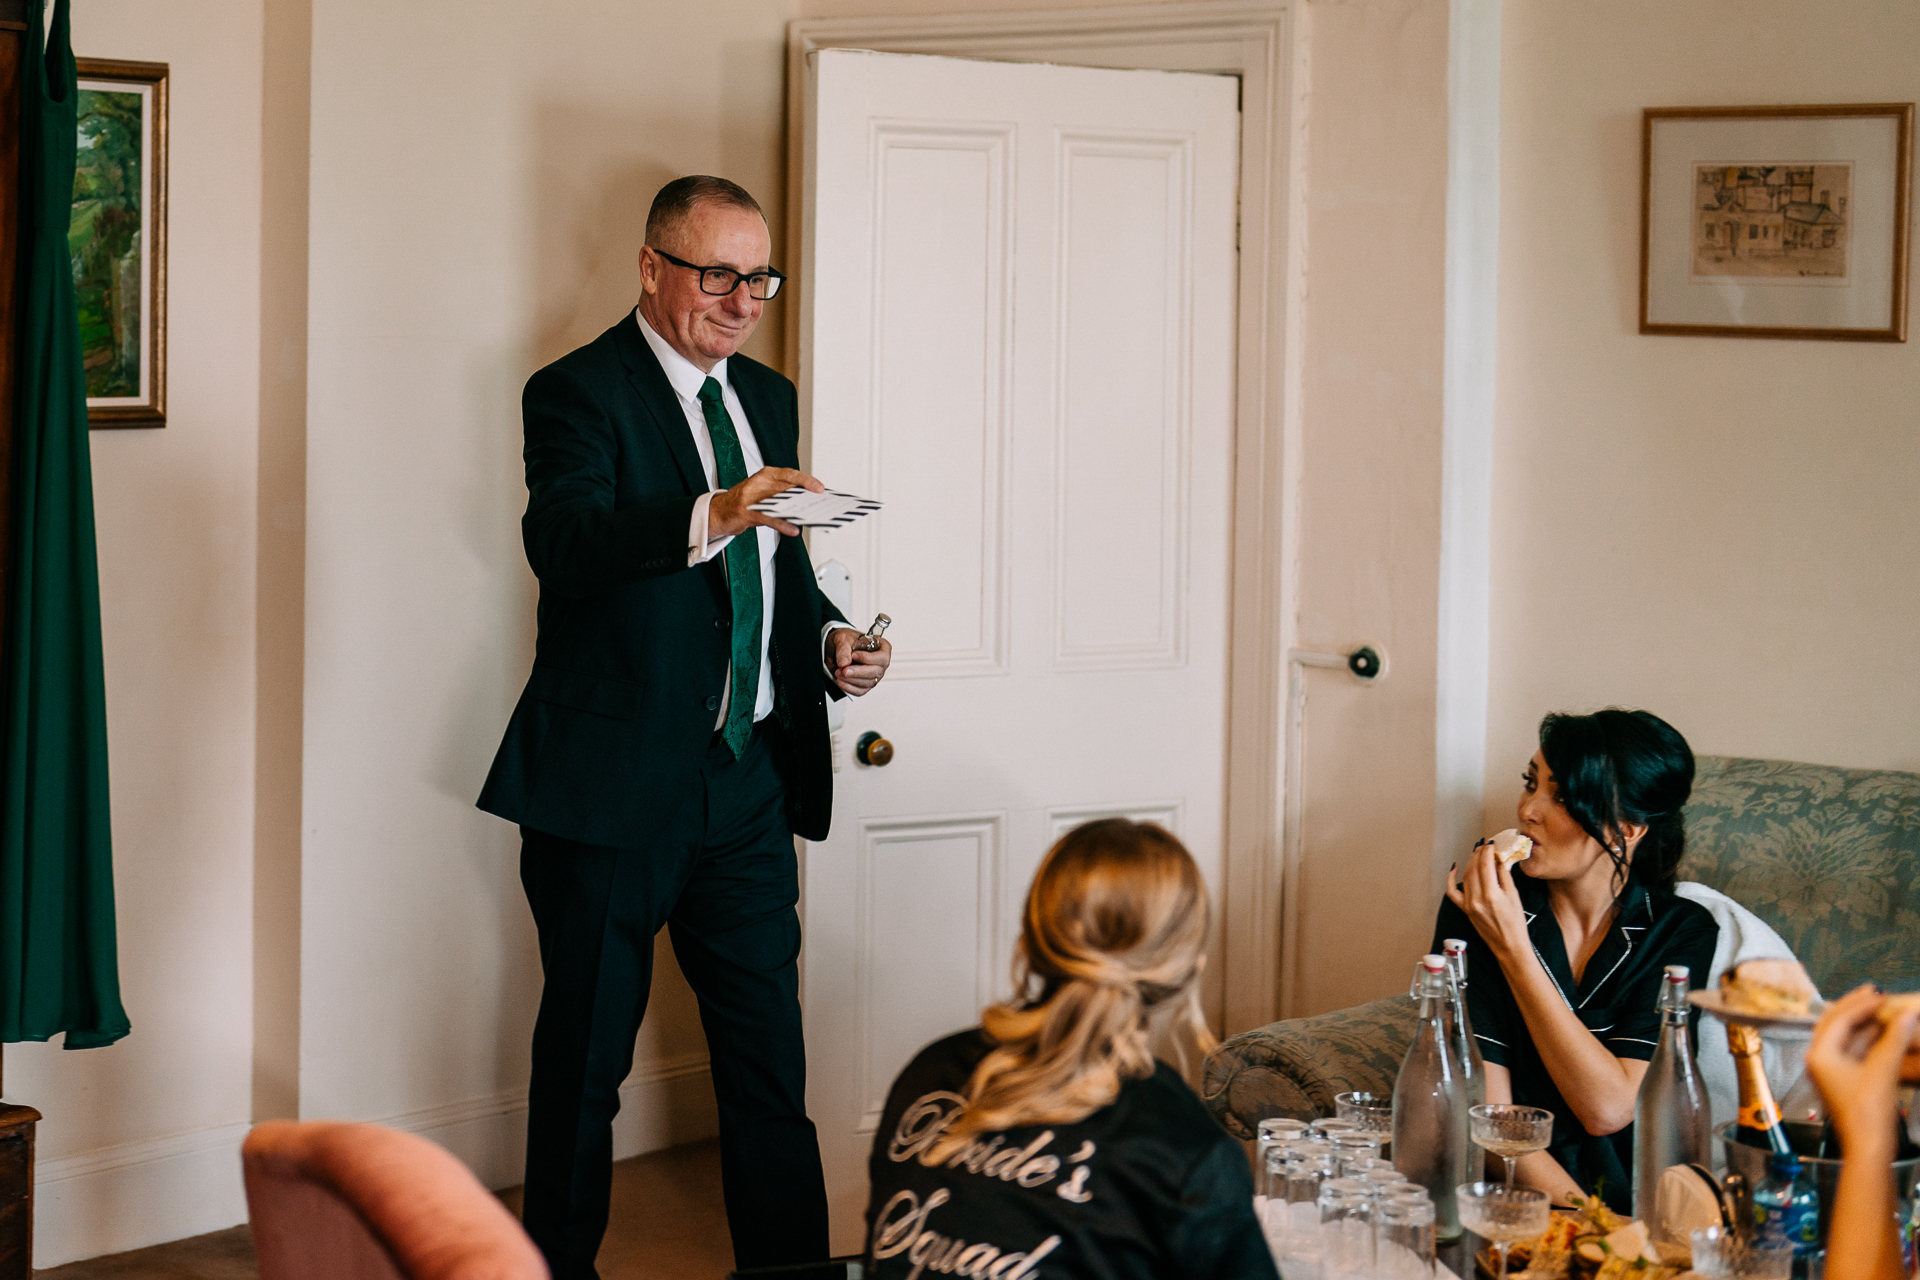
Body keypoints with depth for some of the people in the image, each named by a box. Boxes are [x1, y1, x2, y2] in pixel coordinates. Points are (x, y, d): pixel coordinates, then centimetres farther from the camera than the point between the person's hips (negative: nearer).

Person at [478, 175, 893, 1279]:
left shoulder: (769, 398, 15)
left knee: (770, 1051, 8)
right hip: (616, 777, -6)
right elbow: (561, 542, -27)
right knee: (586, 1054, 6)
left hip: (750, 776, 6)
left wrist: (827, 639, 4)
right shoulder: (580, 392, -8)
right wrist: (709, 517, -42)